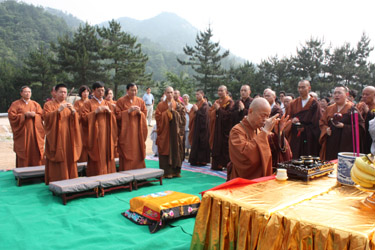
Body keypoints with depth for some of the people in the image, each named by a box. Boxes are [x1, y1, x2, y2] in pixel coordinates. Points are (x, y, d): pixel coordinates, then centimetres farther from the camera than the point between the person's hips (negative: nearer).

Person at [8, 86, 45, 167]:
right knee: (23, 154, -4)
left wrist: (34, 115, -13)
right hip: (22, 134, -2)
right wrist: (24, 115, -13)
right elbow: (11, 116, -5)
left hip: (35, 134, 2)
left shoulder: (35, 104, 16)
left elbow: (41, 115, 6)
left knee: (35, 153, -1)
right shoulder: (15, 104, 8)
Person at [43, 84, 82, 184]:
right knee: (57, 163, -6)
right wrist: (58, 110, -24)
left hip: (68, 137, 4)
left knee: (69, 160, 2)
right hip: (55, 137, -4)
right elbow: (46, 117, -12)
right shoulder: (49, 104, 5)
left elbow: (76, 119, 6)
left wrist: (73, 111, -14)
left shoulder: (69, 105, 17)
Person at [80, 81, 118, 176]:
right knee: (97, 159, -5)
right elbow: (84, 118, -6)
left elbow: (114, 118, 11)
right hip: (95, 135, -3)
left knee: (107, 157, 2)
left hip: (107, 134, 4)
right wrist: (95, 112, -15)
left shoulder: (108, 104, 17)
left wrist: (109, 111, -7)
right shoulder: (88, 104, 5)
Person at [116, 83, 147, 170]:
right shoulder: (121, 101, 1)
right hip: (126, 132, -3)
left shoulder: (140, 101, 11)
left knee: (138, 152, 3)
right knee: (127, 153, -5)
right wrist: (128, 111, -16)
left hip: (137, 131, 3)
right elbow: (118, 115, -5)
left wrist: (139, 112, -10)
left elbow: (145, 114, 11)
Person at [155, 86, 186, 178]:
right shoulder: (160, 105, 6)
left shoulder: (178, 105, 11)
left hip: (176, 132, 2)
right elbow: (158, 117, -8)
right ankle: (167, 172, 0)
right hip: (165, 132, -2)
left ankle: (176, 171, 12)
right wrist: (168, 110, -12)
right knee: (166, 151, -4)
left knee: (176, 151, 2)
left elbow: (182, 119, 7)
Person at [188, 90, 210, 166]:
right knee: (195, 142, 8)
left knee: (201, 143, -5)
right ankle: (196, 160, 14)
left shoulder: (204, 104, -9)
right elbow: (192, 114, 19)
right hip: (196, 126, 8)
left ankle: (202, 160, 1)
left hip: (202, 126, -8)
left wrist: (197, 110, -18)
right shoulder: (197, 103, 16)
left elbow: (204, 114, -19)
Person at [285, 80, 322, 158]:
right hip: (294, 139, 2)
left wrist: (305, 128, -13)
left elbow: (317, 123, -2)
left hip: (309, 140, -2)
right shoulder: (293, 104, 11)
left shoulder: (314, 104, 1)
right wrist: (292, 120, -13)